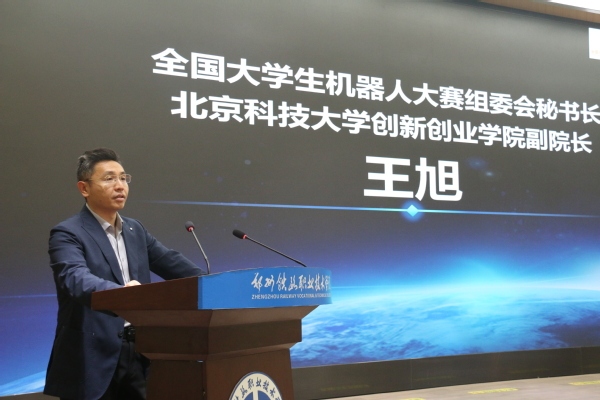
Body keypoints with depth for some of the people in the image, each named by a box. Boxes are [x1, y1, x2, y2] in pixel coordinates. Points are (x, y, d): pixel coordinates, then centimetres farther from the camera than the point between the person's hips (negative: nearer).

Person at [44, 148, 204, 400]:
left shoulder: (135, 230, 14)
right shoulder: (67, 234, -8)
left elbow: (173, 264, 13)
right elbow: (76, 279, -26)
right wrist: (120, 292, -45)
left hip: (138, 353, 6)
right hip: (92, 360, -6)